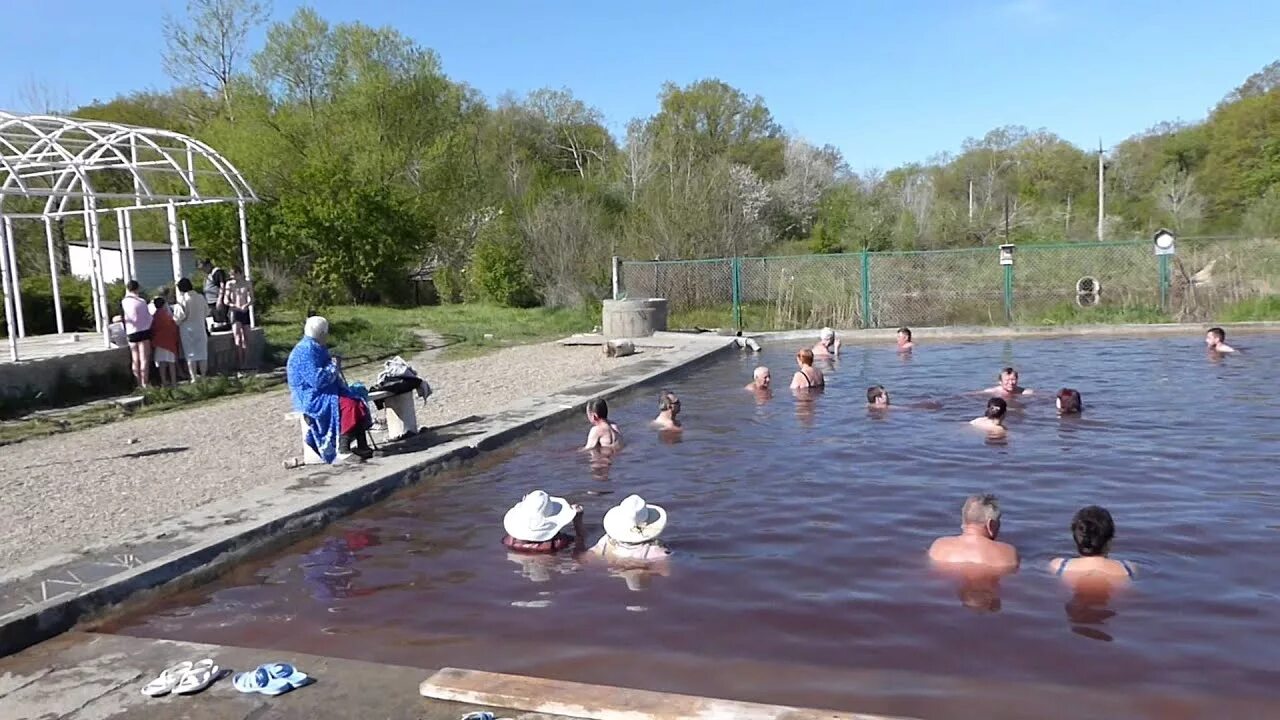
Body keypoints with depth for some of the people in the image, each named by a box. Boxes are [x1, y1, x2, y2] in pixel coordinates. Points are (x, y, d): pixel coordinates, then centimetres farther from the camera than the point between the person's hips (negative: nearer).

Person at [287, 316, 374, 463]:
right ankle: (342, 450, -26)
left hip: (324, 393, 10)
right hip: (311, 398, -10)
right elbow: (317, 380, -26)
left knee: (358, 402, -6)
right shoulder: (306, 351, -17)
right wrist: (333, 367, -11)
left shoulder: (316, 348, 16)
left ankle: (362, 446, -7)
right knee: (348, 405, -28)